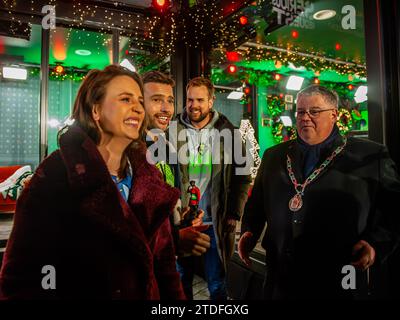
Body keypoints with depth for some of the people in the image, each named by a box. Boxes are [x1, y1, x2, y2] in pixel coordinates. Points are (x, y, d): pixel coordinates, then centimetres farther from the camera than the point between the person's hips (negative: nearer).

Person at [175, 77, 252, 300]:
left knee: (217, 285, 12)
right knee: (182, 282, 17)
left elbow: (242, 177, 1)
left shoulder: (227, 132, -1)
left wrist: (234, 215, -4)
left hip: (217, 223, -1)